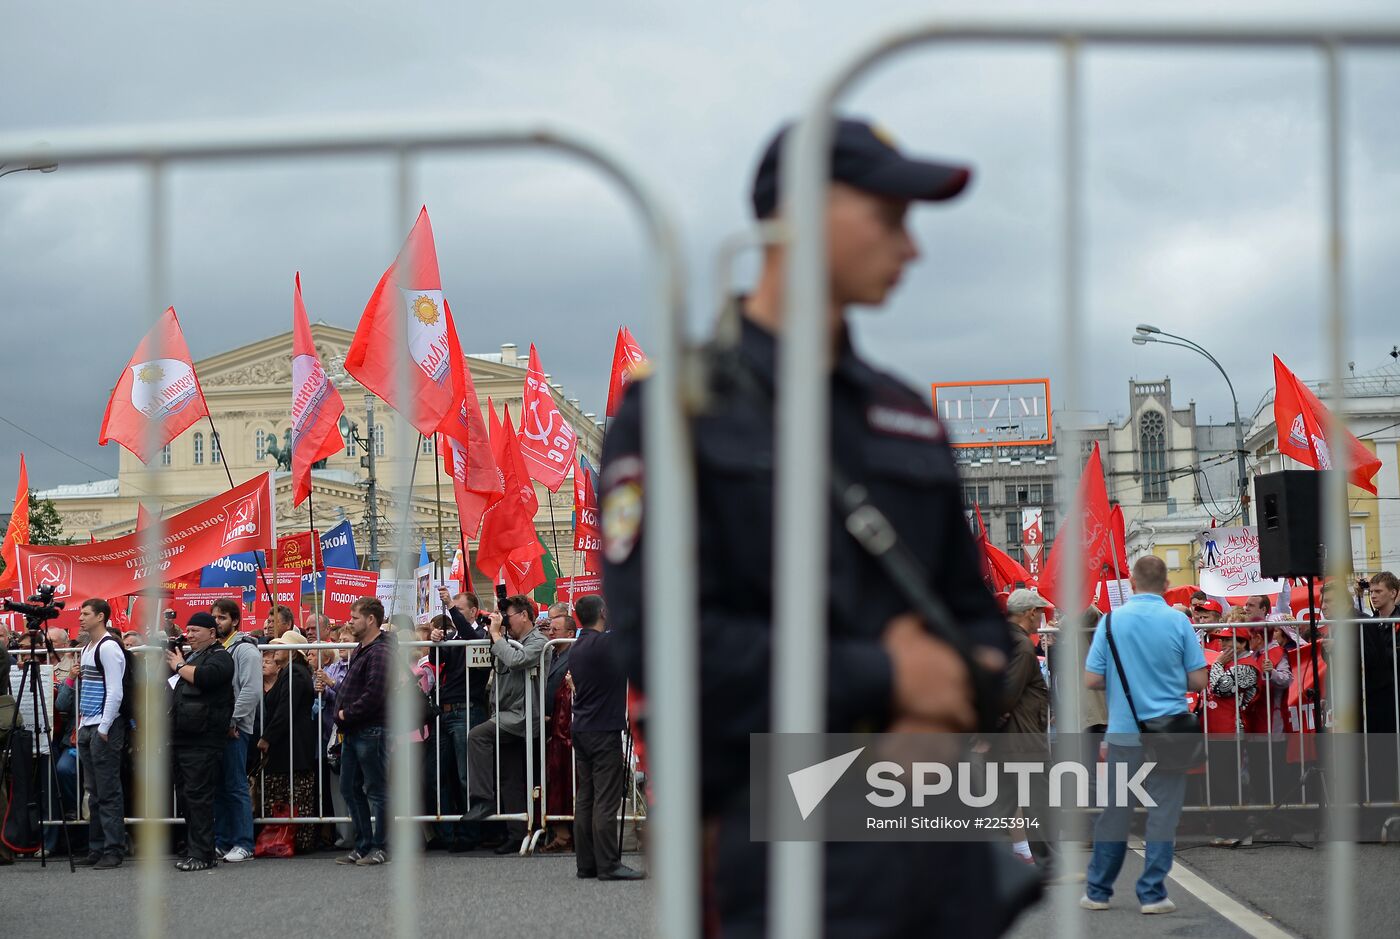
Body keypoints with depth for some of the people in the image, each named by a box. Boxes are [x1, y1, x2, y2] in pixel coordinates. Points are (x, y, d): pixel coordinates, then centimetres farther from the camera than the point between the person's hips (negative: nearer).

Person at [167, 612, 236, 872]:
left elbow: (203, 677, -23)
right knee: (185, 796, 10)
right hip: (180, 740, 9)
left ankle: (202, 855, -10)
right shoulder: (189, 656, 24)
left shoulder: (220, 657, -3)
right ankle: (192, 849, 16)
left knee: (198, 796, -10)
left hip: (202, 741, -9)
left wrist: (179, 666, -8)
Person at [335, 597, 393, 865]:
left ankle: (380, 848, 2)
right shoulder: (359, 650, 18)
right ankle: (363, 846, 18)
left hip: (371, 731, -11)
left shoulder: (380, 652, -16)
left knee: (376, 790, -3)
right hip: (354, 732, 11)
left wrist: (347, 714, -14)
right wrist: (341, 712, 9)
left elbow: (374, 695, -24)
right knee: (350, 789, 12)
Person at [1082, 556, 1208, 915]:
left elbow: (1092, 680, -3)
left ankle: (1097, 891, 16)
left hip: (1124, 732, 1)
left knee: (1114, 811, 9)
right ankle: (1152, 894, 1)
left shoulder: (1112, 620, -4)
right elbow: (1198, 680, -3)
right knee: (1163, 812, 3)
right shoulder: (1179, 622, -5)